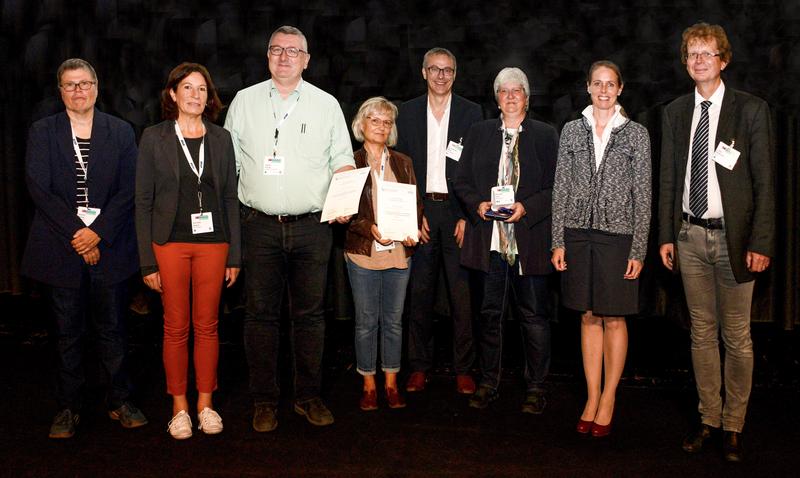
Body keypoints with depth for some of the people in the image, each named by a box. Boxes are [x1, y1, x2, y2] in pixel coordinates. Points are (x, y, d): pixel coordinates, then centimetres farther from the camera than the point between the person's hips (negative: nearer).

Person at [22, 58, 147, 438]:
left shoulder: (121, 132, 6)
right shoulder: (41, 132, 6)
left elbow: (127, 190, -1)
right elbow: (39, 189, -3)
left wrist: (98, 233, -12)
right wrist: (75, 234, -11)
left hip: (109, 247, 0)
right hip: (61, 248, 0)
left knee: (111, 330, 7)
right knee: (68, 333, 8)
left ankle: (119, 402, 20)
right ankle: (68, 409, 19)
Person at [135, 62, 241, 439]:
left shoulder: (221, 139, 8)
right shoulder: (154, 138, 1)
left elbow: (230, 199, 9)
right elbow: (143, 201, 0)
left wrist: (234, 255, 4)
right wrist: (147, 261, -5)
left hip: (212, 243, 2)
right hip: (169, 243, -2)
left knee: (207, 326, 7)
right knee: (176, 327, 4)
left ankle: (205, 404, 20)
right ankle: (179, 407, 17)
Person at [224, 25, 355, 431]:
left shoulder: (326, 105, 8)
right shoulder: (244, 102, 9)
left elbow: (342, 159, 10)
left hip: (312, 226, 0)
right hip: (260, 226, 0)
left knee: (310, 313, 5)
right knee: (261, 314, 3)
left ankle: (308, 397, 18)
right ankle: (264, 401, 14)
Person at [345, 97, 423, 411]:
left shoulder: (402, 163, 10)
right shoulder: (351, 163, 0)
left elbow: (416, 202, 10)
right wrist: (371, 229, -19)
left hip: (399, 253, 3)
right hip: (363, 254, -2)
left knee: (394, 321, 9)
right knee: (366, 322, 5)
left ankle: (391, 384, 20)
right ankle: (369, 385, 17)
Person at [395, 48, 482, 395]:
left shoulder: (471, 113, 6)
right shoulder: (408, 113, 9)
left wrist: (468, 216, -6)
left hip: (457, 211, -1)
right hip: (419, 211, 1)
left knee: (462, 294, -1)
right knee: (419, 291, 4)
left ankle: (463, 369, 9)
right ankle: (419, 366, 14)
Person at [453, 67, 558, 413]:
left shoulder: (545, 135, 6)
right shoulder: (478, 133, 13)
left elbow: (555, 187, 1)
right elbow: (461, 182, 12)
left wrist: (527, 207, -13)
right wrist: (477, 203, -7)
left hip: (529, 240, -2)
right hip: (487, 238, 2)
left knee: (534, 315, 3)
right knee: (488, 313, 9)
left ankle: (536, 387, 15)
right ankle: (487, 383, 22)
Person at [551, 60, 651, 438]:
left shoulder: (636, 134, 2)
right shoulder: (572, 130, 7)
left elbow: (642, 196, 0)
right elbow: (561, 189, 7)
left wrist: (638, 251, -5)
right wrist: (558, 242, 1)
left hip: (617, 235, -2)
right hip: (578, 233, 2)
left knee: (613, 319, 3)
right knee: (589, 318, 8)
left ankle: (608, 400, 15)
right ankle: (592, 398, 17)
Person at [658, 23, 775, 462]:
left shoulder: (751, 110, -3)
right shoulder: (675, 113, 9)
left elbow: (765, 182, -4)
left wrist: (761, 243, -10)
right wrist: (666, 235, 6)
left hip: (733, 237, -3)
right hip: (690, 236, 3)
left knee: (737, 338, 5)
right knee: (702, 333, 11)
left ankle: (733, 426, 18)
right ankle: (709, 420, 24)